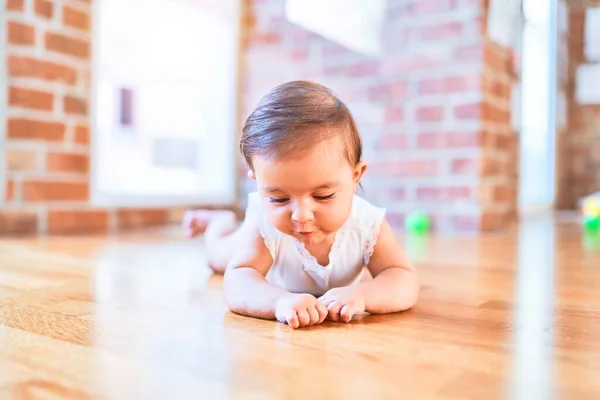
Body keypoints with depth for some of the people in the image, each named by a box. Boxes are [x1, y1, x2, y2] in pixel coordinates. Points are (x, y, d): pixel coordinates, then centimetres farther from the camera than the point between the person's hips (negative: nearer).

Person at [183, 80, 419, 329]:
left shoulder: (368, 225, -45)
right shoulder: (264, 226, -48)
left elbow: (405, 283, -48)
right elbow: (237, 282, -57)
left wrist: (361, 294, -71)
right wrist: (279, 301, -80)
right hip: (263, 246, -1)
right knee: (218, 255, 30)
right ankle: (223, 221, 57)